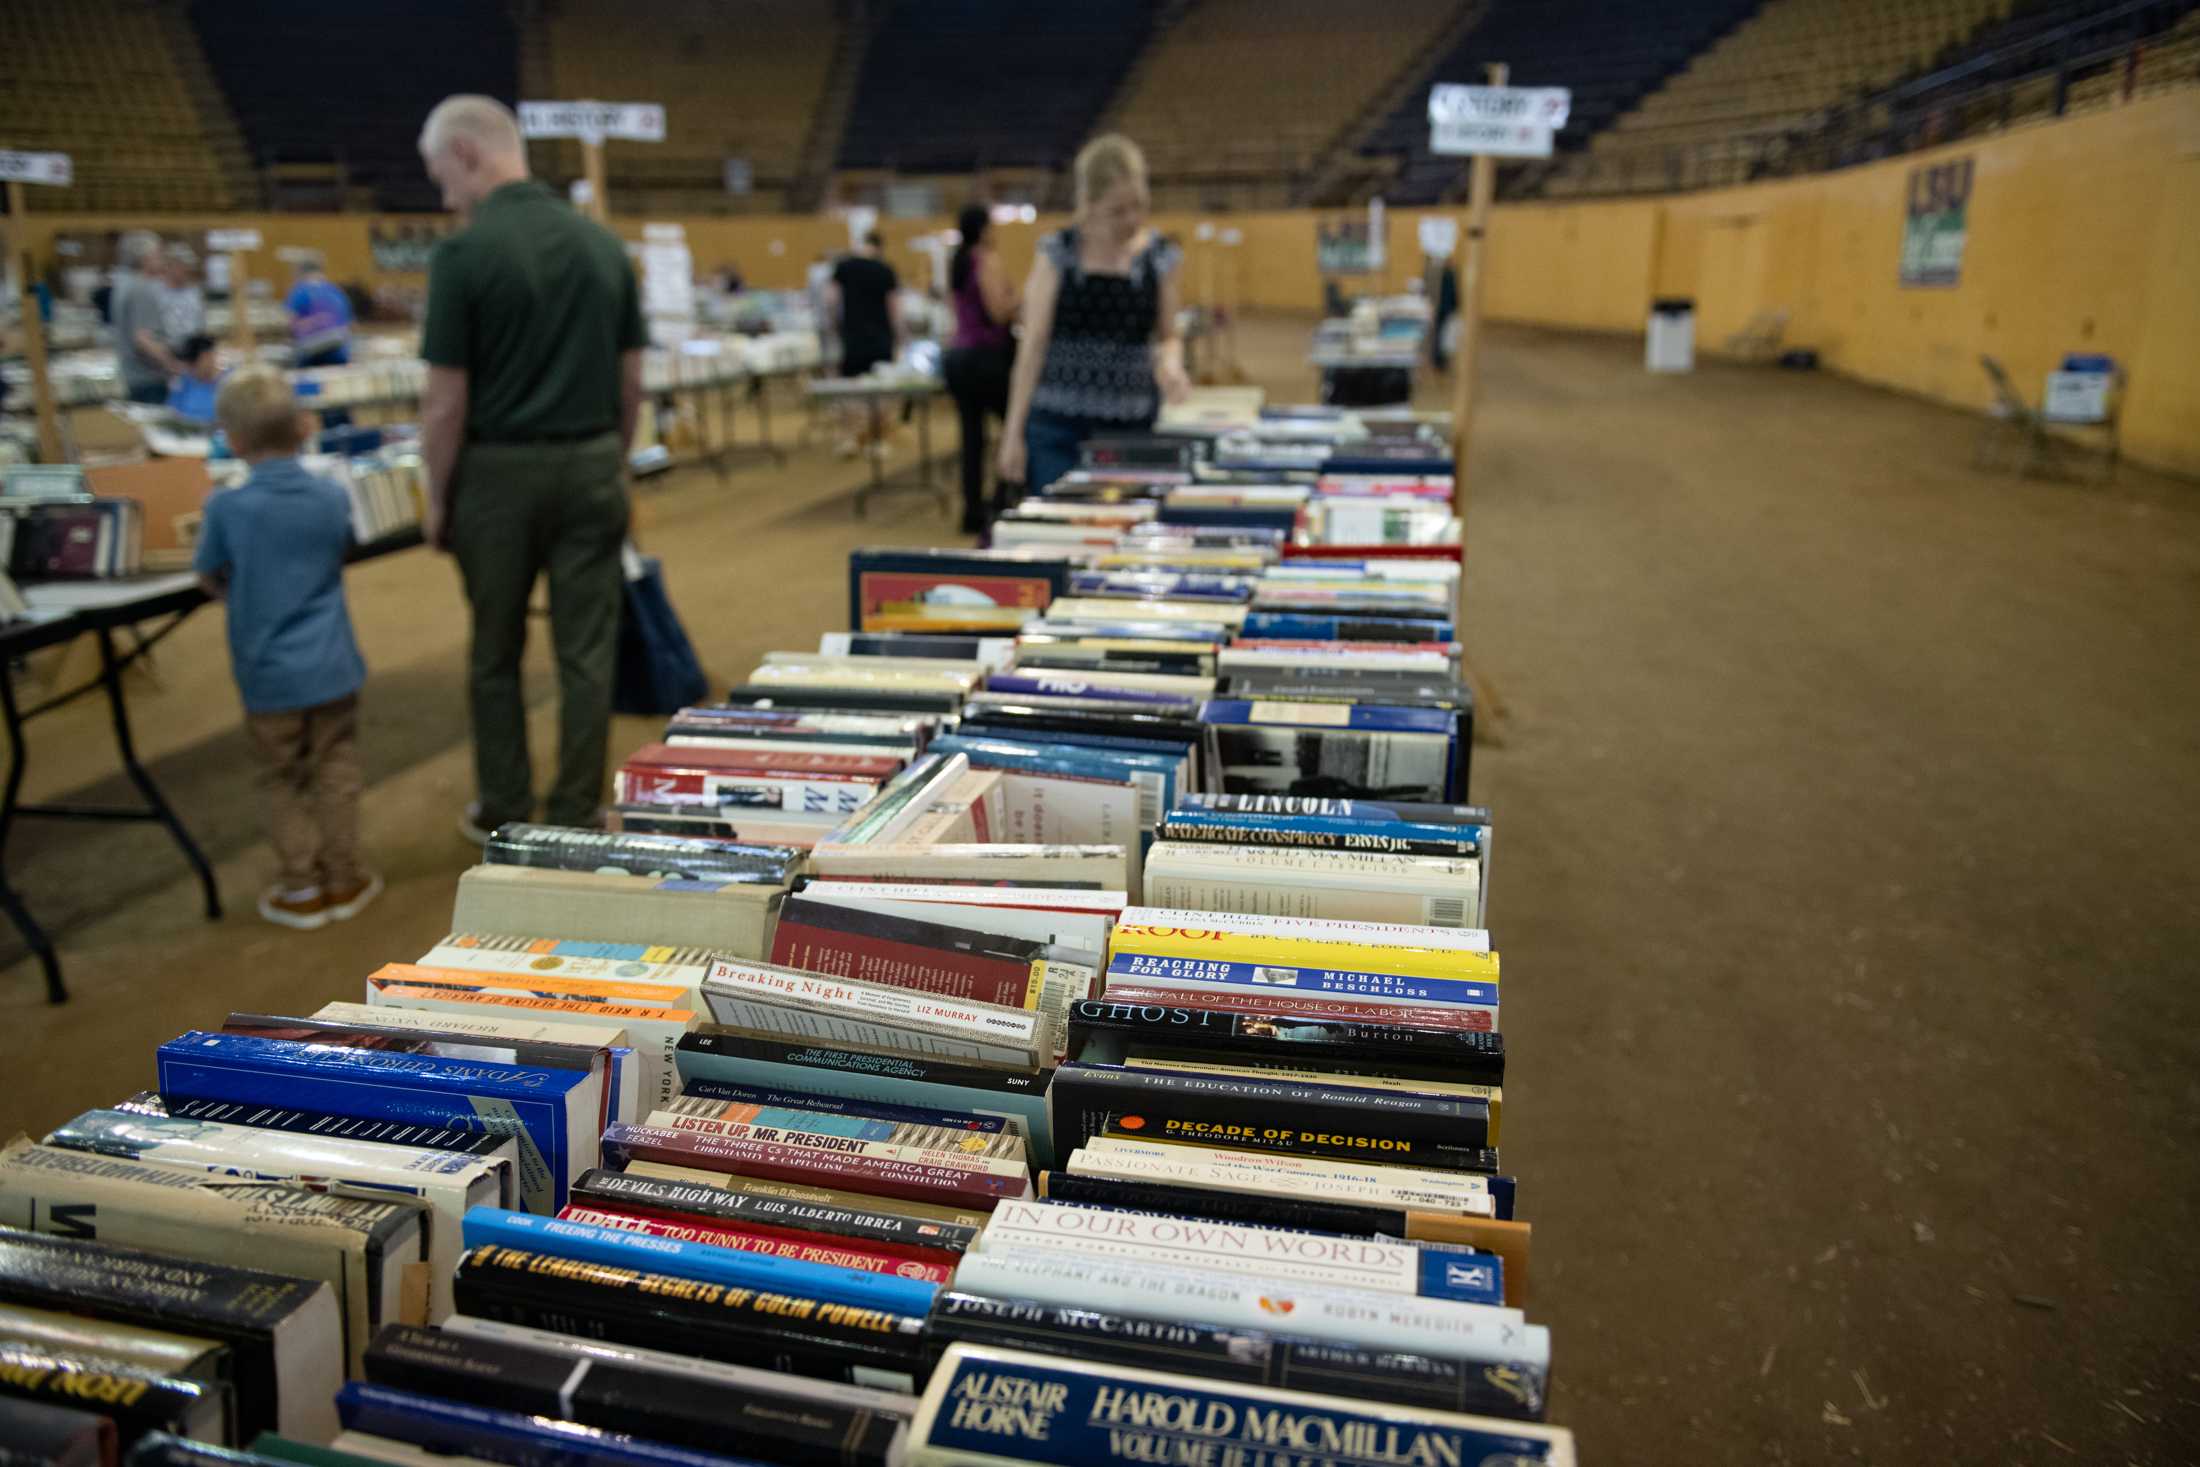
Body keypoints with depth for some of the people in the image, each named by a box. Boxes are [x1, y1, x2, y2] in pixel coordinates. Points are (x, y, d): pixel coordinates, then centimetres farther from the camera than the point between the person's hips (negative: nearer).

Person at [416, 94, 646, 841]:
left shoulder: (464, 253, -12)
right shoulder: (603, 243, 3)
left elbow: (447, 400, -11)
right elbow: (631, 379, 7)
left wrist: (437, 499, 0)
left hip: (500, 471, -3)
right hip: (591, 466, 3)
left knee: (495, 654, 12)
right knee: (586, 653, 7)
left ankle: (505, 814, 22)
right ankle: (576, 817, 14)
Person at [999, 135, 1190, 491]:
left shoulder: (1159, 258, 5)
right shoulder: (1057, 255, 0)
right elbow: (1033, 345, 1)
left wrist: (1170, 363, -10)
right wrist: (1014, 432, -2)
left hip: (1132, 428, 2)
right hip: (1058, 426, -1)